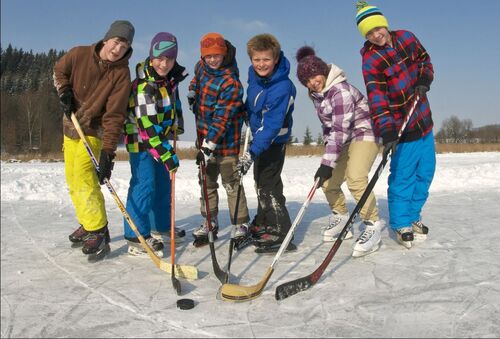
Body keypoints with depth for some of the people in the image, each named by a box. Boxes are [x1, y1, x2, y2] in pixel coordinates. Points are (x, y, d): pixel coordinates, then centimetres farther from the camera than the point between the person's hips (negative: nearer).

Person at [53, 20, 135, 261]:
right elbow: (59, 71, 12)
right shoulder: (79, 55, -10)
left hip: (93, 130, -5)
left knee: (83, 176, -22)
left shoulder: (121, 74, -18)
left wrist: (108, 151, -29)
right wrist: (64, 91, -6)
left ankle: (98, 233, -17)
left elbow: (114, 115, -23)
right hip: (70, 128, 5)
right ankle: (87, 225, 26)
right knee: (73, 182, 11)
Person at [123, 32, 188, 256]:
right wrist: (167, 156, -35)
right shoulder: (143, 87, -27)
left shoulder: (171, 76, -3)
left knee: (164, 183, 14)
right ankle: (137, 237, -5)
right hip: (141, 141, -8)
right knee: (145, 184, -13)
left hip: (163, 137, 8)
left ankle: (161, 226, 29)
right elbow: (148, 128, -31)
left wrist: (177, 127, 19)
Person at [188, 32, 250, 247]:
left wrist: (209, 145, -28)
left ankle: (241, 225, 10)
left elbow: (221, 119, -26)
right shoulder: (201, 67, 2)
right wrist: (192, 93, 14)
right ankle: (209, 223, 22)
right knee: (207, 181, 11)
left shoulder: (231, 83, -22)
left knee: (231, 183, -3)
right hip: (204, 135, 7)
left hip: (225, 139, -7)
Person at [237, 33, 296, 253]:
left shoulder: (282, 88, -30)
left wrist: (252, 153, -36)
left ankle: (281, 233, -7)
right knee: (259, 181, 20)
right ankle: (263, 222, 38)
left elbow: (272, 126, -32)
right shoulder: (254, 73, -7)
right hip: (259, 135, 9)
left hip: (274, 140, -9)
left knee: (268, 185, -13)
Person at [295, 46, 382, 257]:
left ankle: (372, 226, -17)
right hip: (343, 139, 9)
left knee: (355, 178, -29)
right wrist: (328, 145, 9)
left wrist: (328, 162, -34)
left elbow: (340, 129, -31)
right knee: (328, 182, 8)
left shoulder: (340, 90, -25)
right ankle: (341, 218, 31)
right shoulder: (315, 94, 2)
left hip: (364, 132, -9)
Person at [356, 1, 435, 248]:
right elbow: (376, 97, -27)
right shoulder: (371, 59, -17)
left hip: (423, 119, 7)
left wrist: (424, 80, -3)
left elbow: (424, 60, 19)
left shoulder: (406, 38, 2)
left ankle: (413, 216, 29)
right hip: (402, 127, -7)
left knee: (425, 172, 13)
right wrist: (386, 132, -37)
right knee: (403, 176, -6)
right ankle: (401, 225, 10)